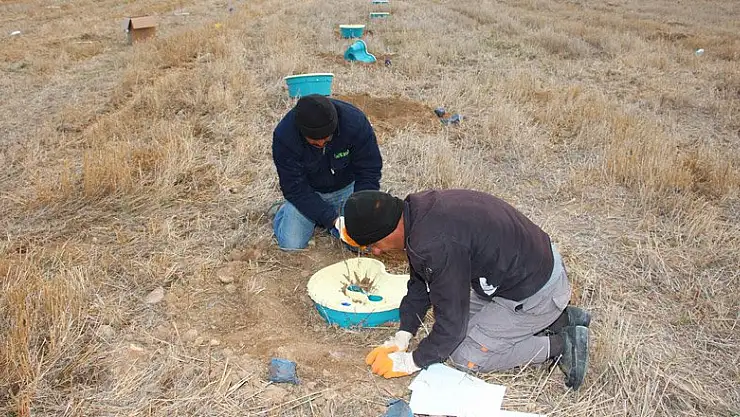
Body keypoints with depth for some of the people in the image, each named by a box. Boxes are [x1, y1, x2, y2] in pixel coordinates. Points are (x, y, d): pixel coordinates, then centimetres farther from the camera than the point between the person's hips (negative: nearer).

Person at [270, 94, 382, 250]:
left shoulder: (355, 122, -29)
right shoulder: (284, 136, -30)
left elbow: (369, 173, -20)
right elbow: (294, 188, -24)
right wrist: (331, 217, -31)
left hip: (346, 187, 1)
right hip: (306, 191, -1)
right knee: (291, 245, -15)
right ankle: (282, 212, 19)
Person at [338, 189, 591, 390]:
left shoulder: (437, 245, -32)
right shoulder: (416, 209, -3)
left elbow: (451, 321, -20)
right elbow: (419, 283, 10)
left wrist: (411, 362, -6)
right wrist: (401, 339, 5)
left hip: (535, 291, -9)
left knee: (464, 356, -1)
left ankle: (560, 346, 1)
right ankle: (560, 319, 16)